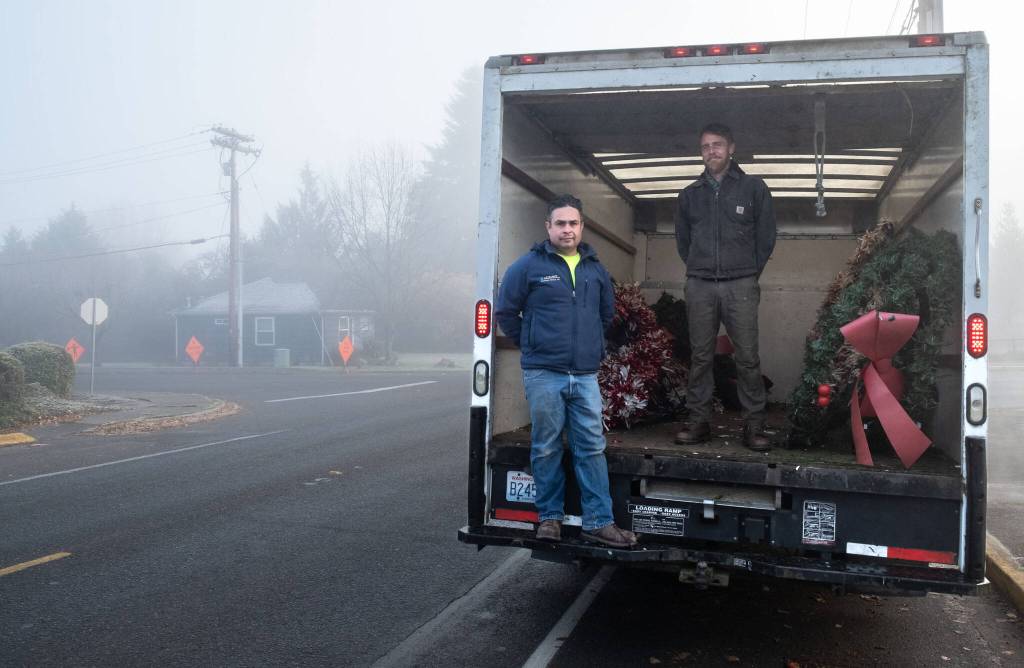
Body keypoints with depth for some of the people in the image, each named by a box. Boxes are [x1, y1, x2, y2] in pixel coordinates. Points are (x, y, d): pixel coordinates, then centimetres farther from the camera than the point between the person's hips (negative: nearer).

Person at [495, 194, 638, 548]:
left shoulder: (595, 269, 13)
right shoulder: (528, 266, -1)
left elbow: (607, 313, 27)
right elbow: (506, 312, 5)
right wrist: (532, 346, 9)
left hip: (585, 376, 4)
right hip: (543, 375, -3)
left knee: (592, 448, 2)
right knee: (546, 448, 4)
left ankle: (598, 522, 7)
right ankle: (550, 517, 16)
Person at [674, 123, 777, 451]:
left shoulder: (753, 188, 6)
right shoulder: (690, 194, 14)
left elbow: (766, 237, 8)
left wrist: (748, 273, 8)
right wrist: (699, 269, 13)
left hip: (740, 287, -2)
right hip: (699, 287, 3)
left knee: (747, 357, -5)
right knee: (700, 357, 3)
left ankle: (753, 425, 0)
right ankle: (698, 421, 7)